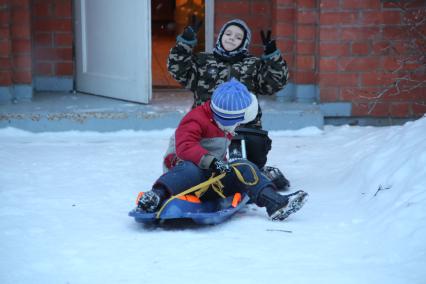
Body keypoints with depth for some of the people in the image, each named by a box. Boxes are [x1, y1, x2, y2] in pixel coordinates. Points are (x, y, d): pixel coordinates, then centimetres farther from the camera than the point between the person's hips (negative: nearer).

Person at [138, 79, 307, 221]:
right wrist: (211, 161, -37)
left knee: (244, 167, -16)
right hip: (194, 171, -7)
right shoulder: (195, 120, -8)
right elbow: (184, 147, -26)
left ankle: (275, 203, -31)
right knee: (189, 169, -43)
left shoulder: (226, 128, 24)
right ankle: (156, 195, -63)